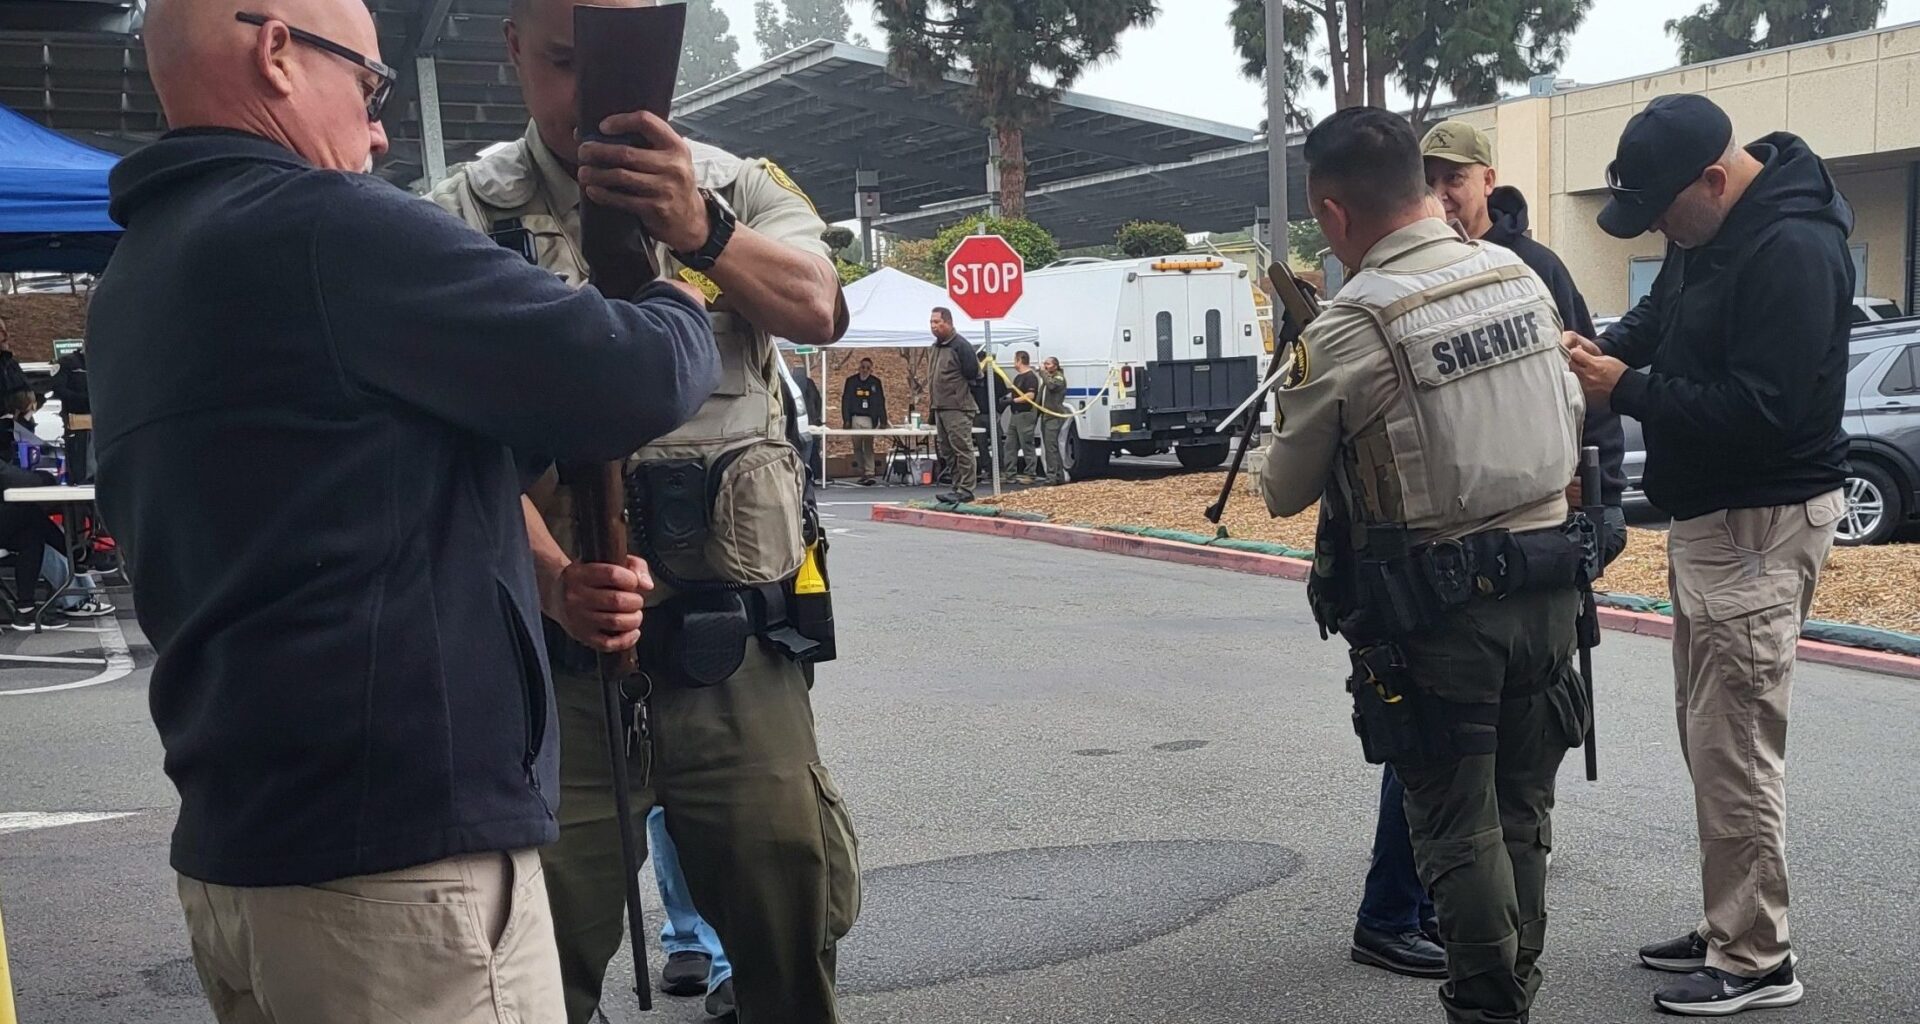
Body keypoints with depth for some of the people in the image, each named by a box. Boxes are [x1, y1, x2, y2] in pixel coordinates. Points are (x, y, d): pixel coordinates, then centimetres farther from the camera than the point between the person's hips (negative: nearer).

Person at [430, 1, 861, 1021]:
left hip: (736, 640, 1)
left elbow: (816, 308, -13)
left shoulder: (741, 188, 8)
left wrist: (699, 230, -34)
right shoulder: (468, 216, 2)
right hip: (553, 640, -1)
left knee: (793, 931, 6)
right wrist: (554, 579, -26)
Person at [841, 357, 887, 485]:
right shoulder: (851, 381, 6)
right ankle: (862, 473, 9)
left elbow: (881, 403, 6)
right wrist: (846, 420, -3)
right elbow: (845, 401, 5)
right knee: (857, 447, 3)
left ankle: (869, 474, -11)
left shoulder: (875, 382, 6)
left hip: (869, 419, -1)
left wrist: (883, 421, 0)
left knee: (868, 447, -7)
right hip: (855, 418, 1)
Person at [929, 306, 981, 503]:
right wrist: (931, 396, 16)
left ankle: (965, 489, -8)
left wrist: (960, 392, -3)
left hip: (958, 407, -10)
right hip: (940, 407, 10)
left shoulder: (960, 345, -12)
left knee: (962, 448, -9)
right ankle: (958, 487, 18)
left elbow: (973, 374, -13)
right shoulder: (937, 346, 17)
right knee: (948, 449, 12)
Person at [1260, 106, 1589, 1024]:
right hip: (1547, 584, 6)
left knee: (1459, 829, 6)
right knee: (1522, 813, 17)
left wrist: (1273, 470, 17)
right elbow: (1570, 425, 13)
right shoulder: (1520, 275, 3)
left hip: (1437, 611, -6)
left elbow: (1286, 493, -5)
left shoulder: (1346, 329, -15)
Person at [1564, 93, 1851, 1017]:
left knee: (1735, 747, -5)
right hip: (1709, 512, 10)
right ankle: (1729, 929, 27)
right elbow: (1663, 311, 21)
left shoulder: (1794, 249, -22)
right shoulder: (1709, 230, 8)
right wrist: (1606, 344, -1)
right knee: (1707, 734, 15)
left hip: (1763, 523, -10)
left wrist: (1625, 390, -21)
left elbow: (1759, 410, -28)